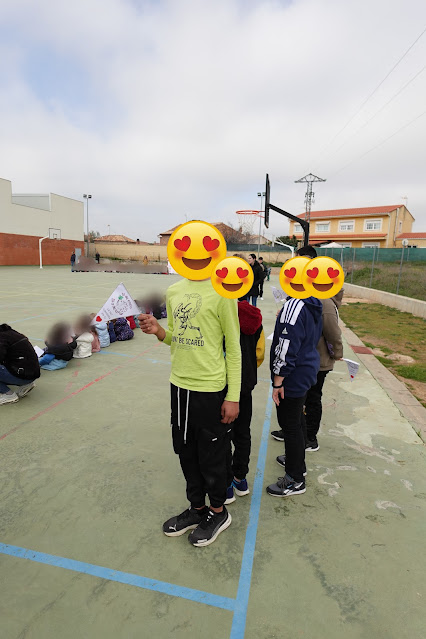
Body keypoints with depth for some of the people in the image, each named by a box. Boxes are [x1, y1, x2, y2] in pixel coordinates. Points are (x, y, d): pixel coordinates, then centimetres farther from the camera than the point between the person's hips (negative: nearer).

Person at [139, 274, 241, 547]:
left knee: (211, 455, 12)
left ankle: (218, 512, 39)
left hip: (210, 389, -6)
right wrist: (159, 331, -7)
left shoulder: (221, 292, -12)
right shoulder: (174, 292, 6)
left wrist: (233, 397, -9)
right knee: (186, 451, 20)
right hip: (179, 385, 6)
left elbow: (234, 348, -9)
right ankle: (197, 508, 44)